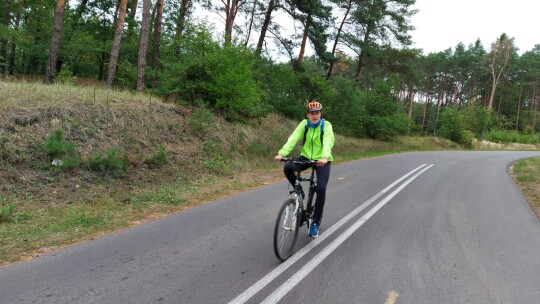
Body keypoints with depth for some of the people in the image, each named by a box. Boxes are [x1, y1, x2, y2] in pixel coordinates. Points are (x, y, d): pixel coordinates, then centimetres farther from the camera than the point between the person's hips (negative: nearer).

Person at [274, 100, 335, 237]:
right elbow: (293, 138, -21)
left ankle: (315, 222, 0)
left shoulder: (326, 125, -13)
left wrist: (324, 157, -50)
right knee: (287, 168, -26)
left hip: (322, 160, -2)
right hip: (306, 157, 2)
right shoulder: (304, 124, -6)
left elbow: (328, 141, -30)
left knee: (321, 189, -17)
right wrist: (281, 153, -36)